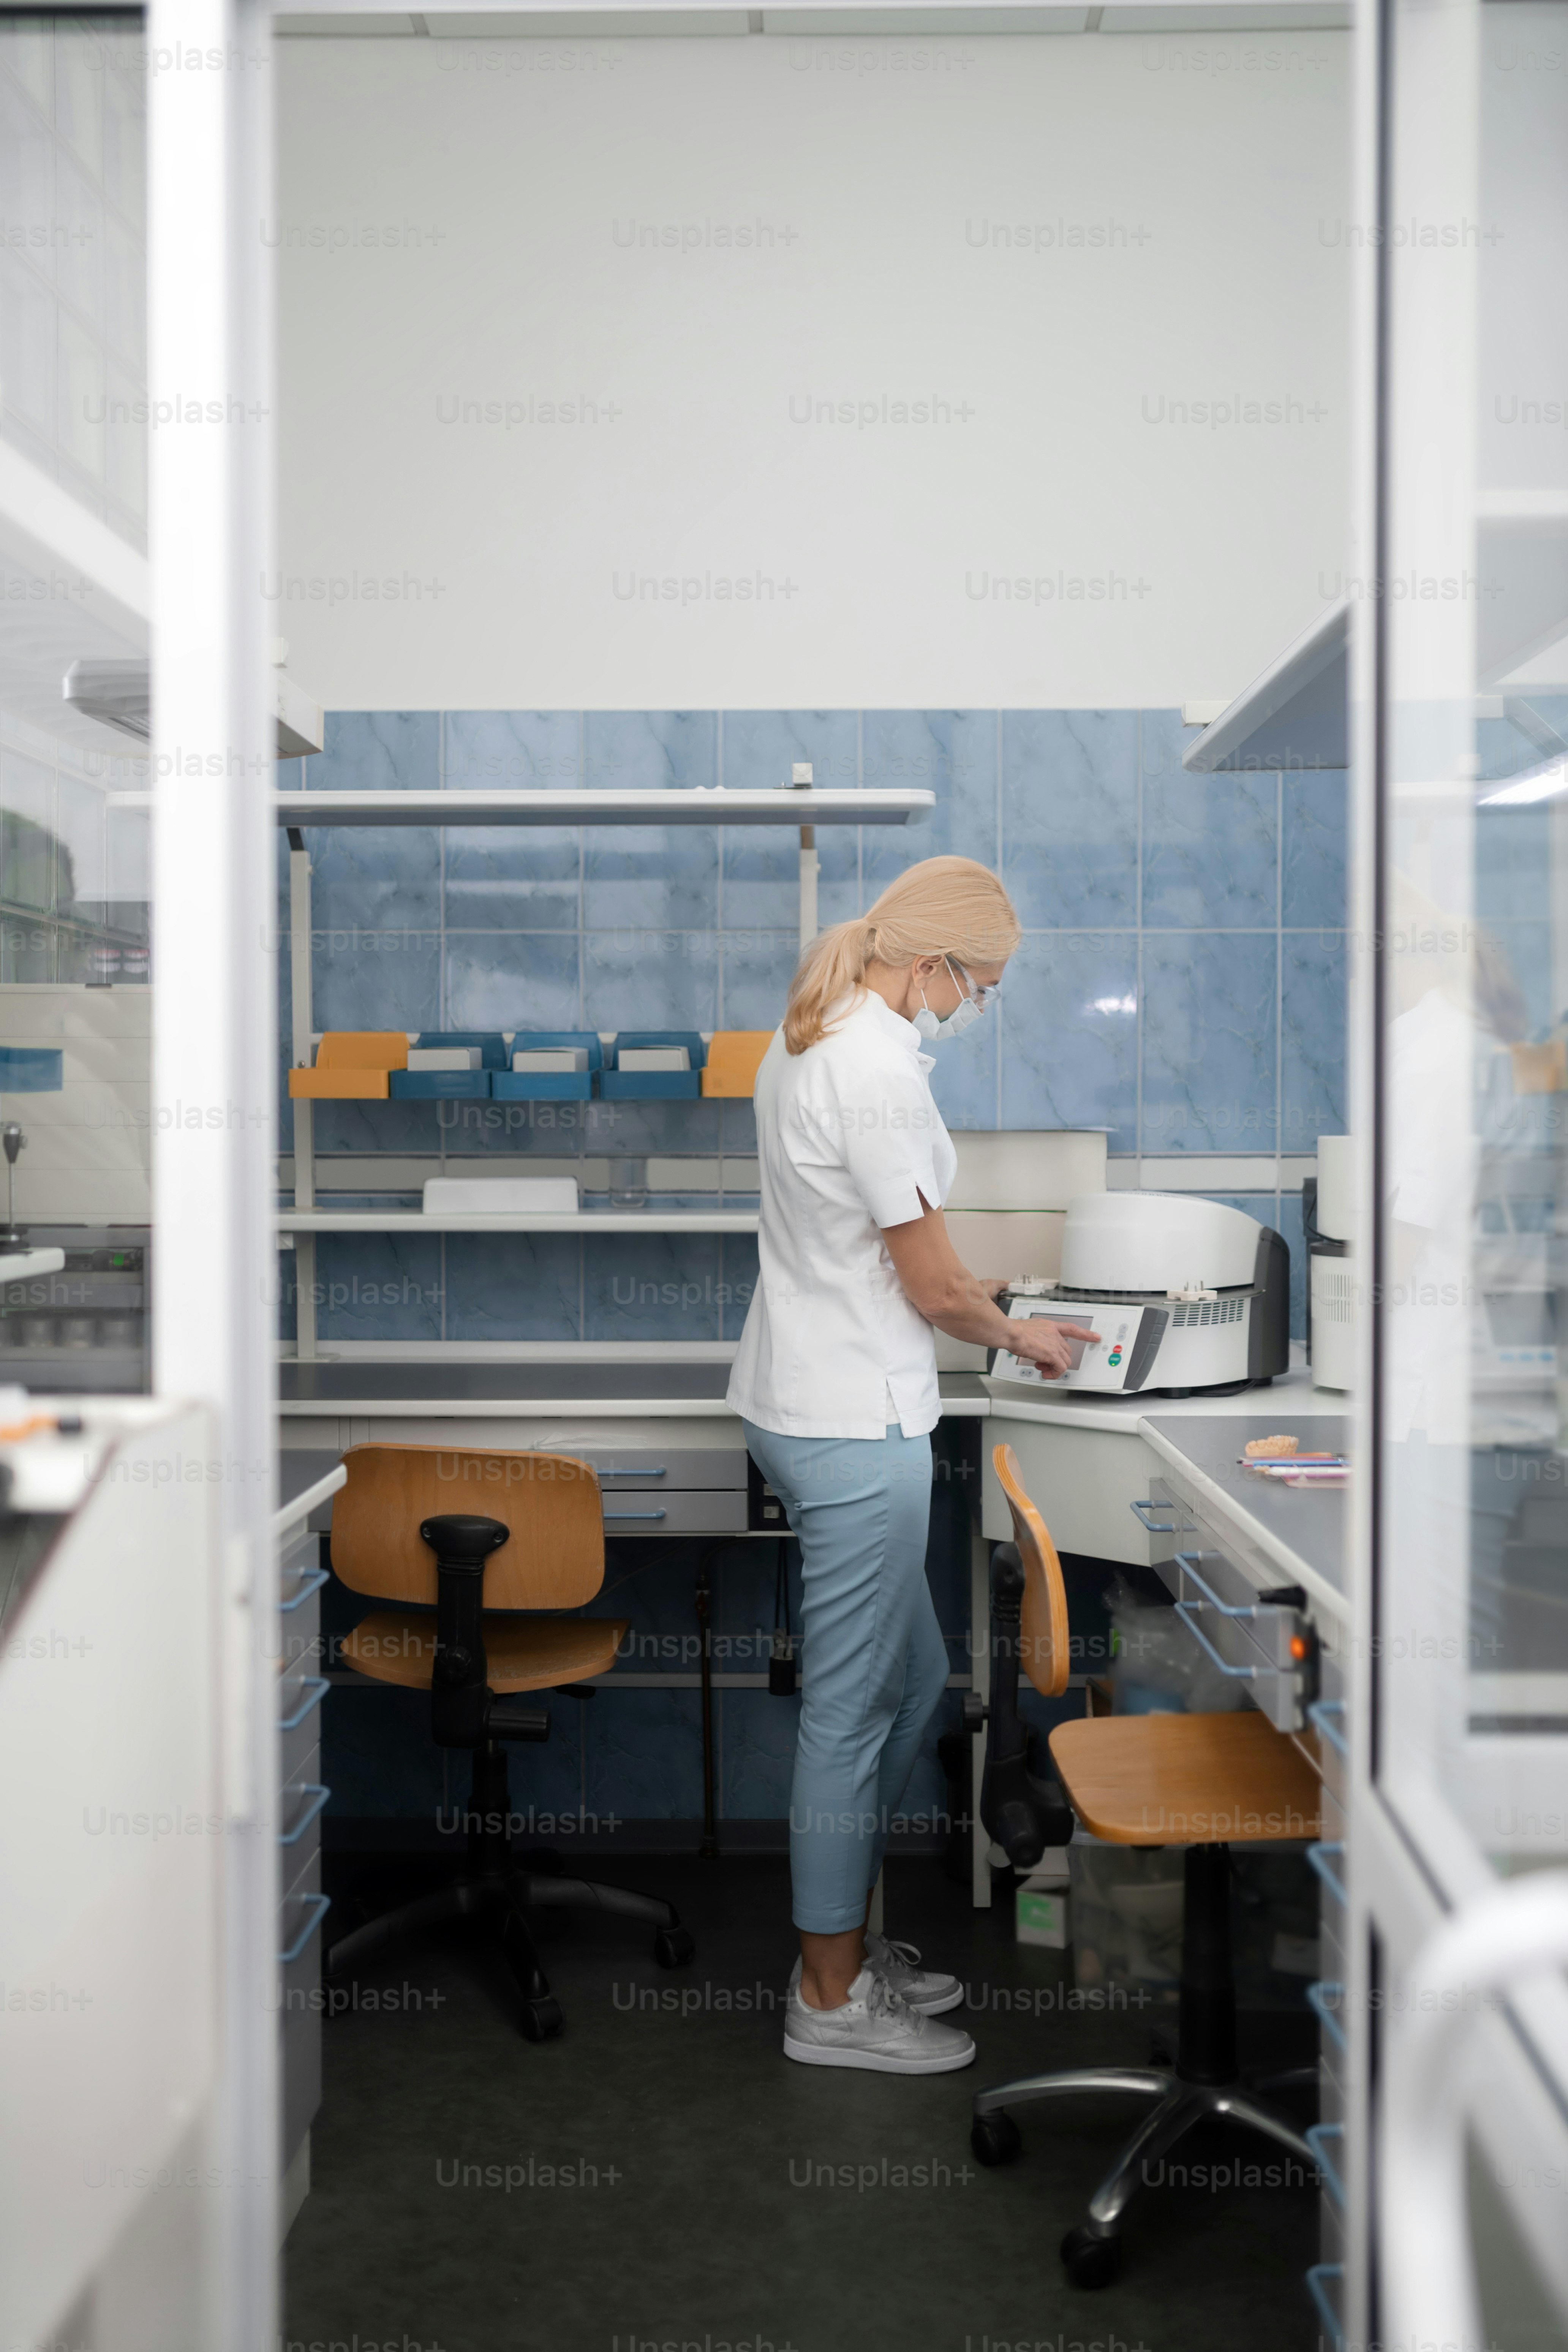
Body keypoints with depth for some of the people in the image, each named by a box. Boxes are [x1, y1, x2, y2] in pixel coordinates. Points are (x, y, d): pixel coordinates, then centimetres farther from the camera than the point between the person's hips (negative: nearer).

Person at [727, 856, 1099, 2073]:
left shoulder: (809, 1037, 11)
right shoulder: (881, 1068, -21)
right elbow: (935, 1289, -16)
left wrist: (974, 1292, 17)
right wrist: (1022, 1335, 2)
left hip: (805, 1402, 10)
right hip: (855, 1424, -10)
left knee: (913, 1676, 20)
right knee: (853, 1708, 3)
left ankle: (848, 1942, 32)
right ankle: (832, 2001, 19)